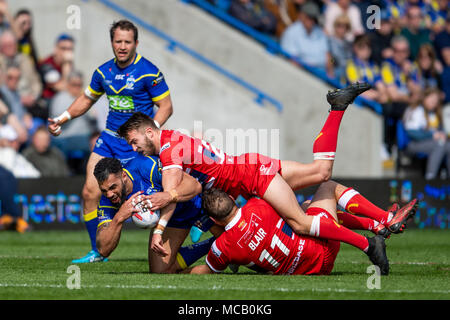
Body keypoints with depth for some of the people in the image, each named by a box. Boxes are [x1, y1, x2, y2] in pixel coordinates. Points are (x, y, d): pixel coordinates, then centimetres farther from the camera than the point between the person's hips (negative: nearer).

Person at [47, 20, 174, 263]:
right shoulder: (104, 72, 6)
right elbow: (87, 98, 22)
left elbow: (166, 106, -9)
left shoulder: (148, 72, -11)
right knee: (90, 192, -3)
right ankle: (98, 252, 9)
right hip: (109, 138, 6)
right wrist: (62, 119, 12)